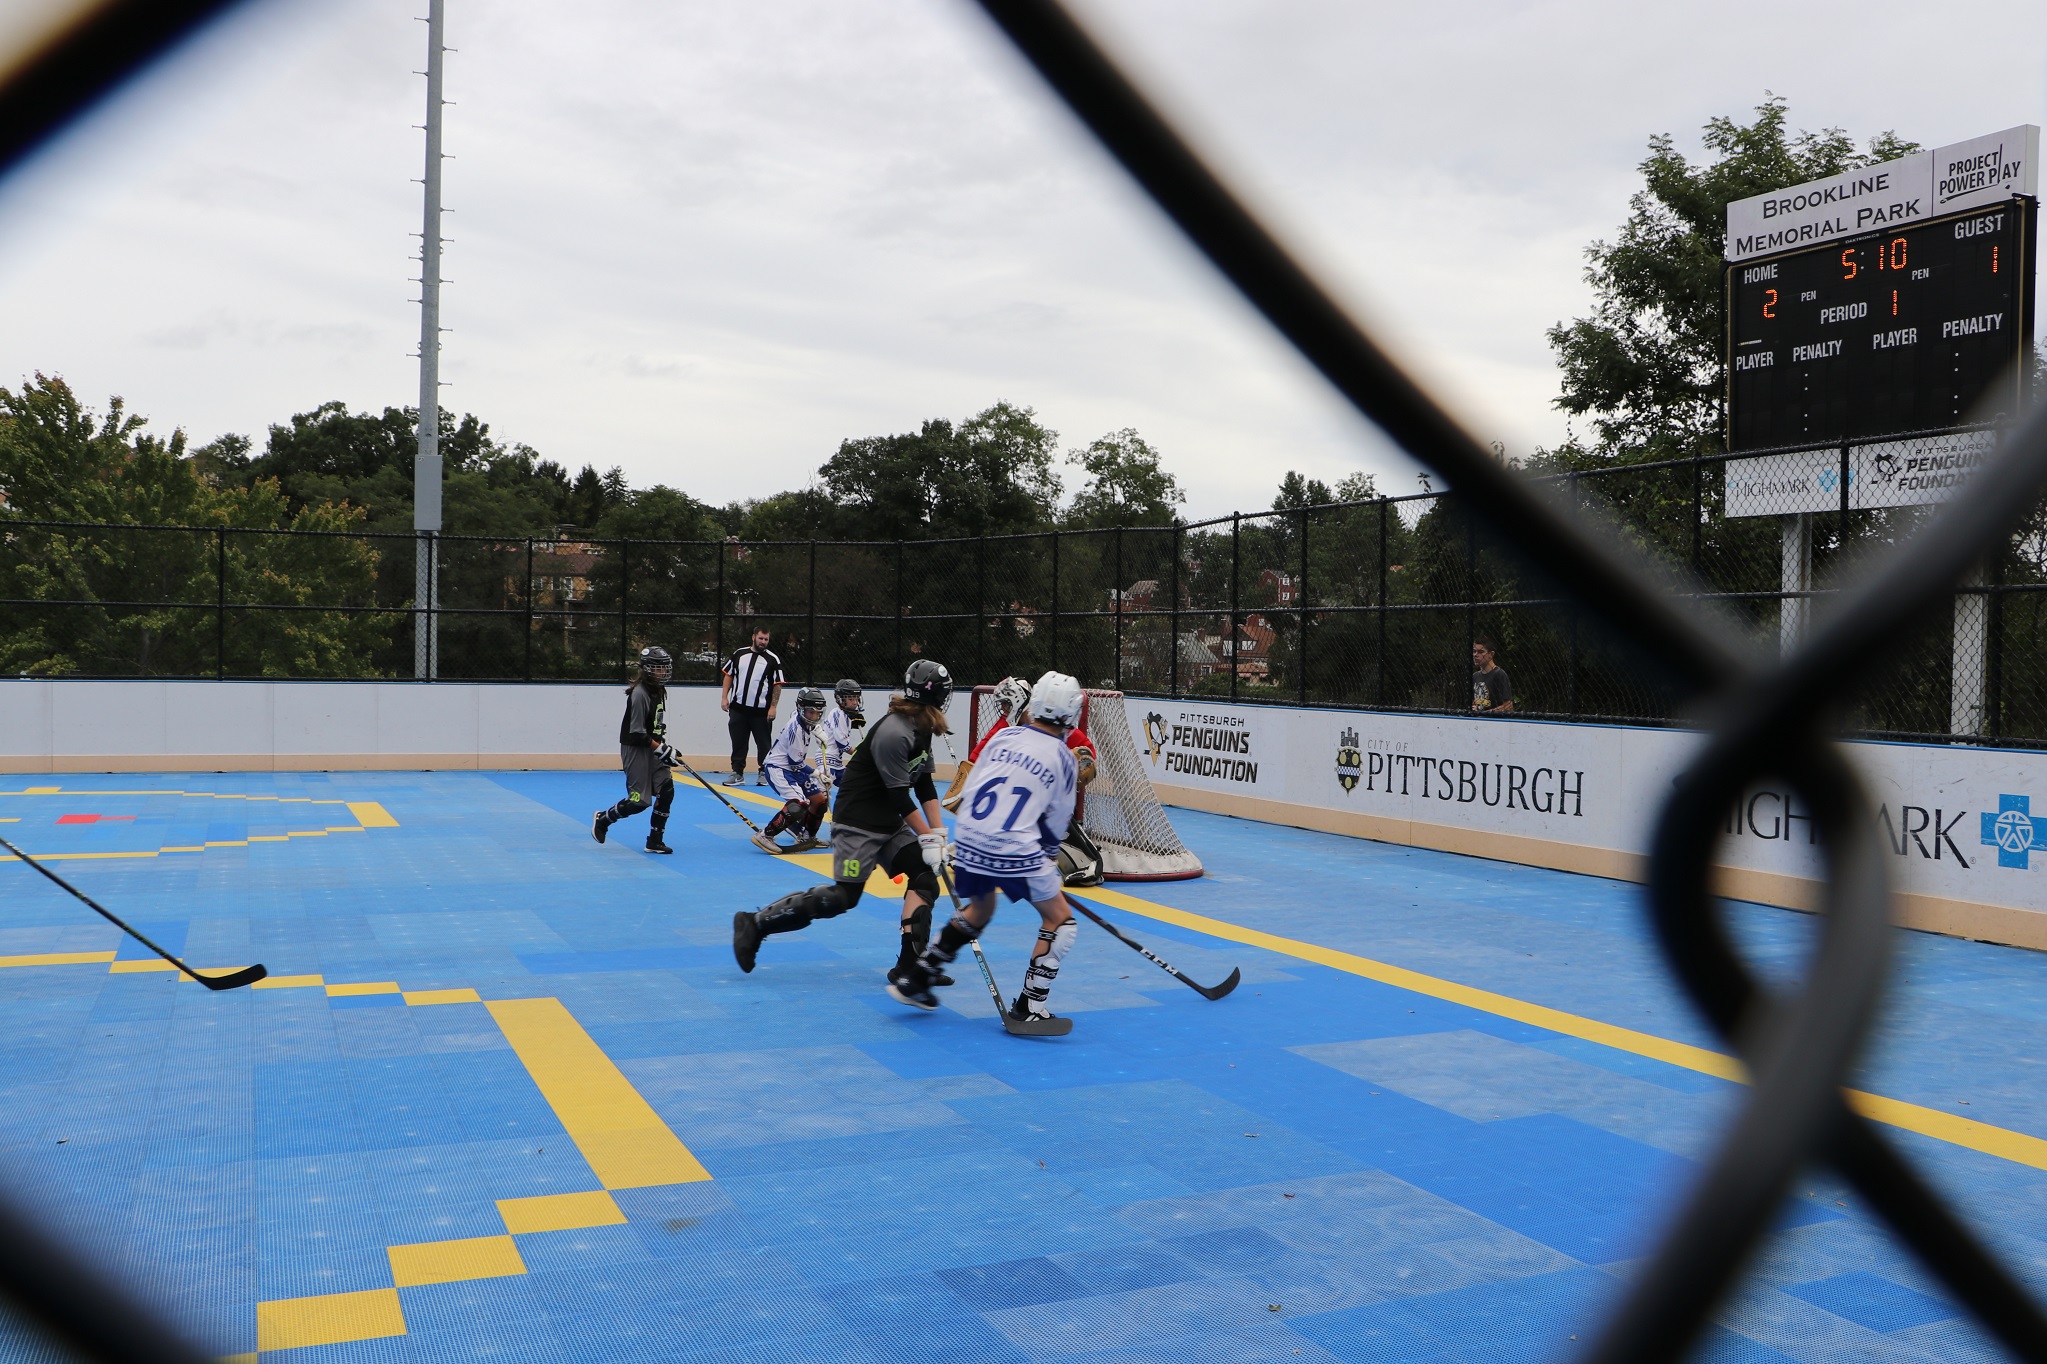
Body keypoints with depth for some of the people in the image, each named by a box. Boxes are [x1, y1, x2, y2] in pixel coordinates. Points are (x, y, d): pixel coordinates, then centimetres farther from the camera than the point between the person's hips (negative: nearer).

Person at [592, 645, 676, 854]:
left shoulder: (659, 690, 9)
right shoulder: (639, 694, -19)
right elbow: (637, 733, -21)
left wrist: (662, 744, 12)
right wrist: (659, 747, -19)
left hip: (652, 748, 9)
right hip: (635, 749, -9)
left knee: (666, 790, -2)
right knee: (639, 800, -9)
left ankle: (654, 841, 7)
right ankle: (602, 819, 16)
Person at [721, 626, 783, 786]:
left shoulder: (772, 659, -1)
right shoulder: (739, 654, 7)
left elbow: (777, 685, -1)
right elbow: (728, 675, 12)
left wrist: (773, 707, -8)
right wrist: (724, 697, 4)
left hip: (761, 711, -2)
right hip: (738, 708, 2)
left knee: (764, 743, 3)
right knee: (738, 742, 7)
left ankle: (764, 773, 14)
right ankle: (738, 773, 14)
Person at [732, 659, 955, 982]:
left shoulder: (921, 729, 7)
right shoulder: (893, 733, -24)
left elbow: (924, 785, 10)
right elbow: (899, 796, -22)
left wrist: (938, 832, 0)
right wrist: (928, 838, -17)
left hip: (890, 823, 10)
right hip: (857, 821, -10)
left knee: (925, 873, -4)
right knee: (843, 897, -10)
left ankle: (910, 962, -5)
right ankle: (755, 924, 0)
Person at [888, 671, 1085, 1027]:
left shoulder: (1003, 735, 9)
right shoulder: (1064, 759, 0)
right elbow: (1055, 824, 7)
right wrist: (1044, 858, 26)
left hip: (969, 841, 5)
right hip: (1015, 851, -5)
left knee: (979, 909, 31)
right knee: (1059, 918, 12)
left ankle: (915, 976, 31)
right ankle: (1029, 1006, 4)